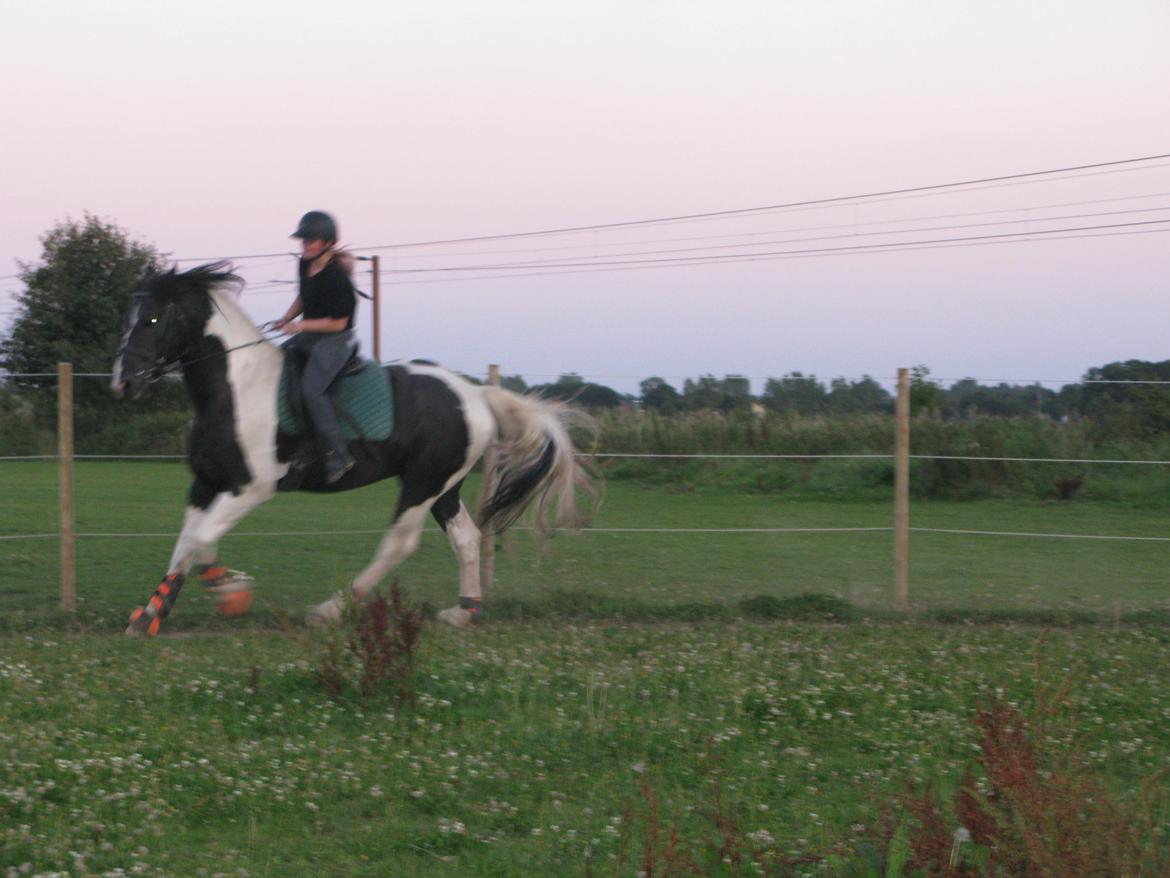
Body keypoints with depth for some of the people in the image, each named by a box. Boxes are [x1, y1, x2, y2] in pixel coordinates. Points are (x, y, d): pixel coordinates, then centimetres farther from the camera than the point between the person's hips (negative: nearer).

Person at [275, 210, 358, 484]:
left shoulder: (337, 278, -22)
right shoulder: (305, 265, 5)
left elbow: (338, 322, -20)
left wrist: (300, 326, -18)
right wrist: (286, 319, 6)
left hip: (335, 340, -10)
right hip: (309, 336, 10)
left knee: (311, 389, -24)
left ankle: (338, 453, -21)